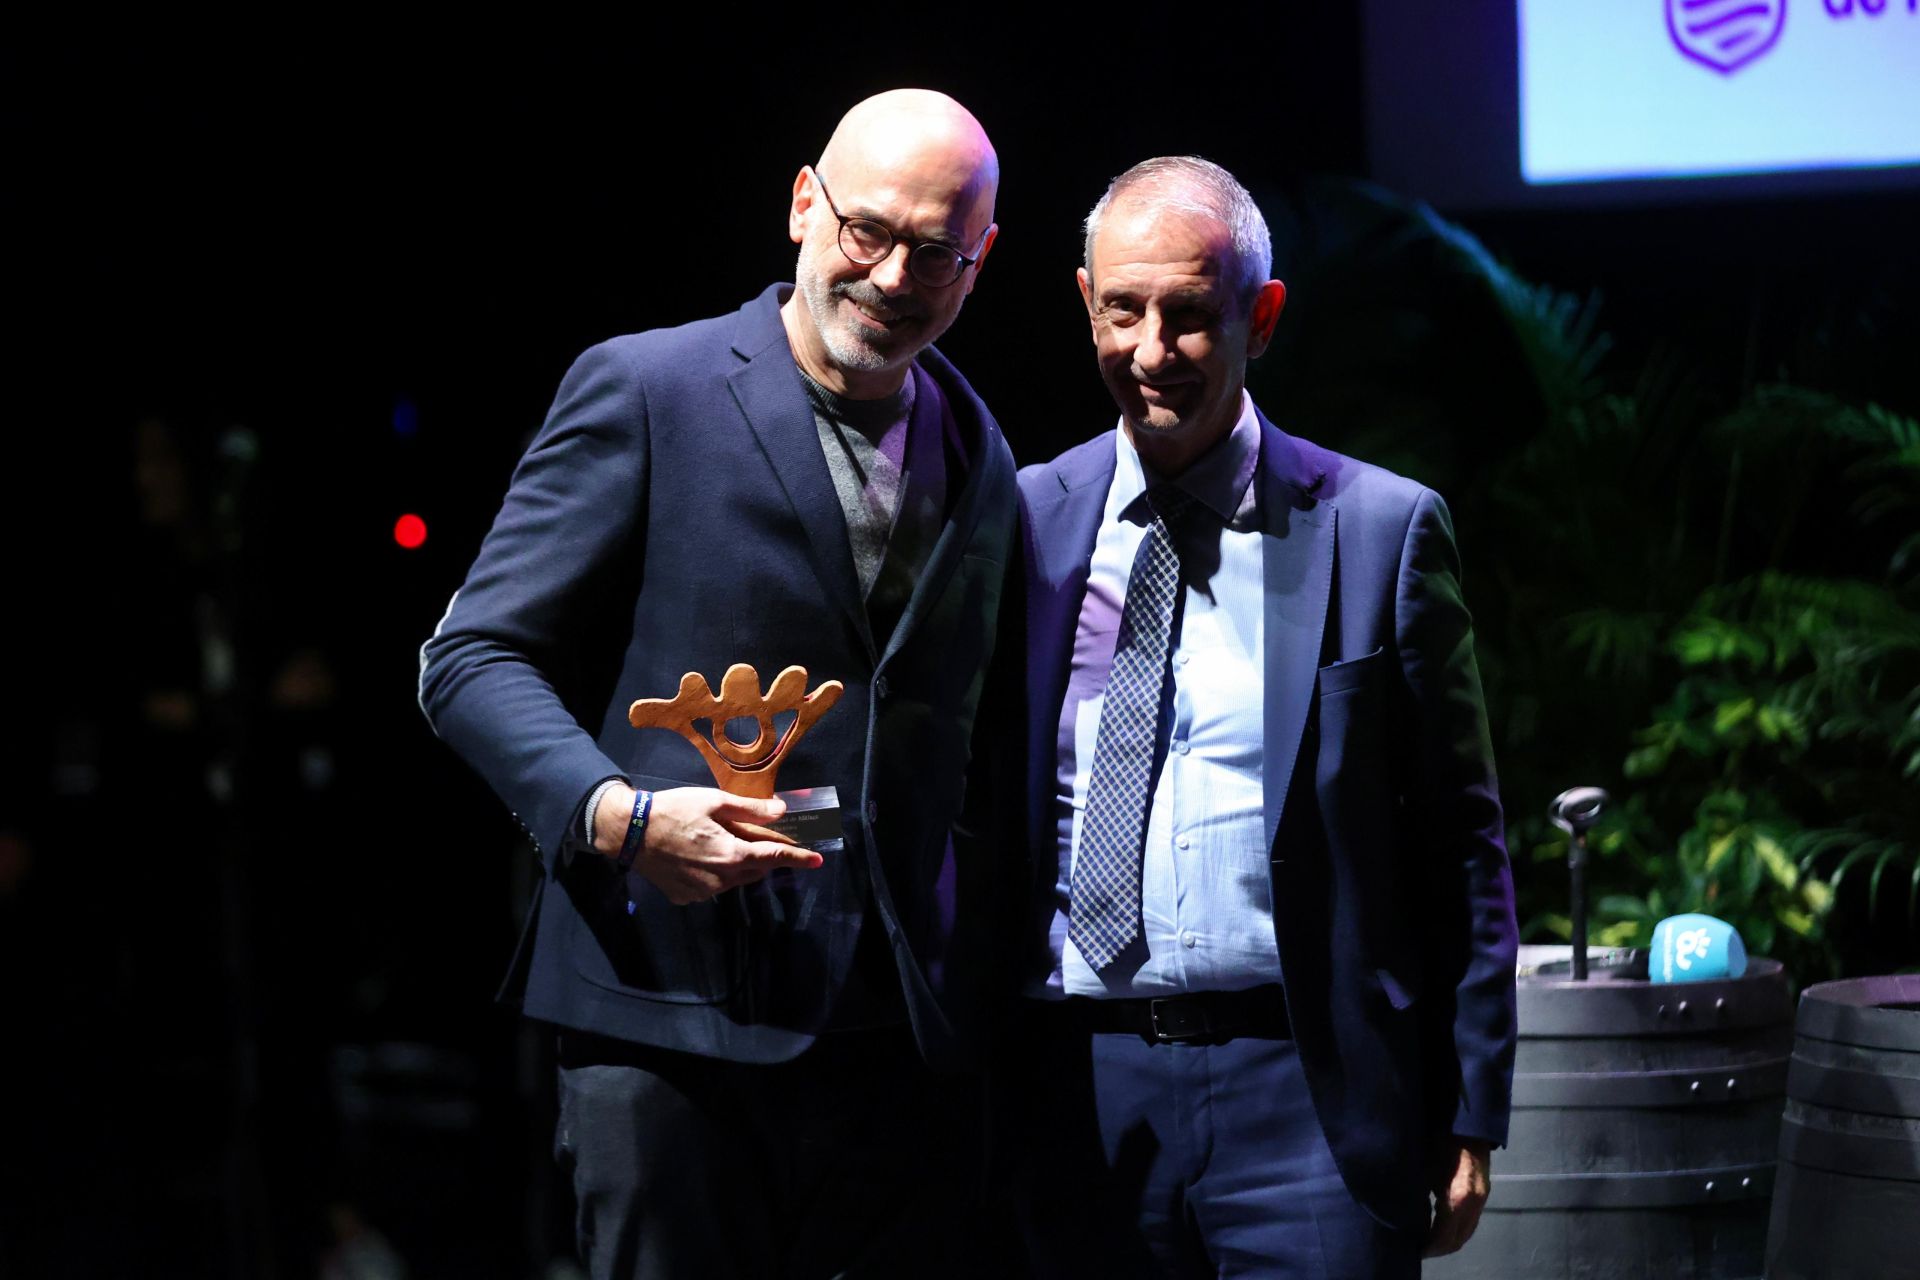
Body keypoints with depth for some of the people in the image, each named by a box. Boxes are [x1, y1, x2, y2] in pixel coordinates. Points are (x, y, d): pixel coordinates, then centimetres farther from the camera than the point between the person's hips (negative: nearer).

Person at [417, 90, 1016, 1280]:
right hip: (675, 1015, -4)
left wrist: (977, 981, 8)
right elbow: (475, 658, -3)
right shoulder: (643, 391, 0)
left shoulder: (981, 459, 16)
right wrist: (618, 813, -20)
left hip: (901, 1043, 5)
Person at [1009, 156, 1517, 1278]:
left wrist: (1471, 1116, 2)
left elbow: (1460, 847, 4)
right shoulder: (1025, 523, 7)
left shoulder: (1381, 530, 2)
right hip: (1081, 1090, 2)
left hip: (1301, 1090, -2)